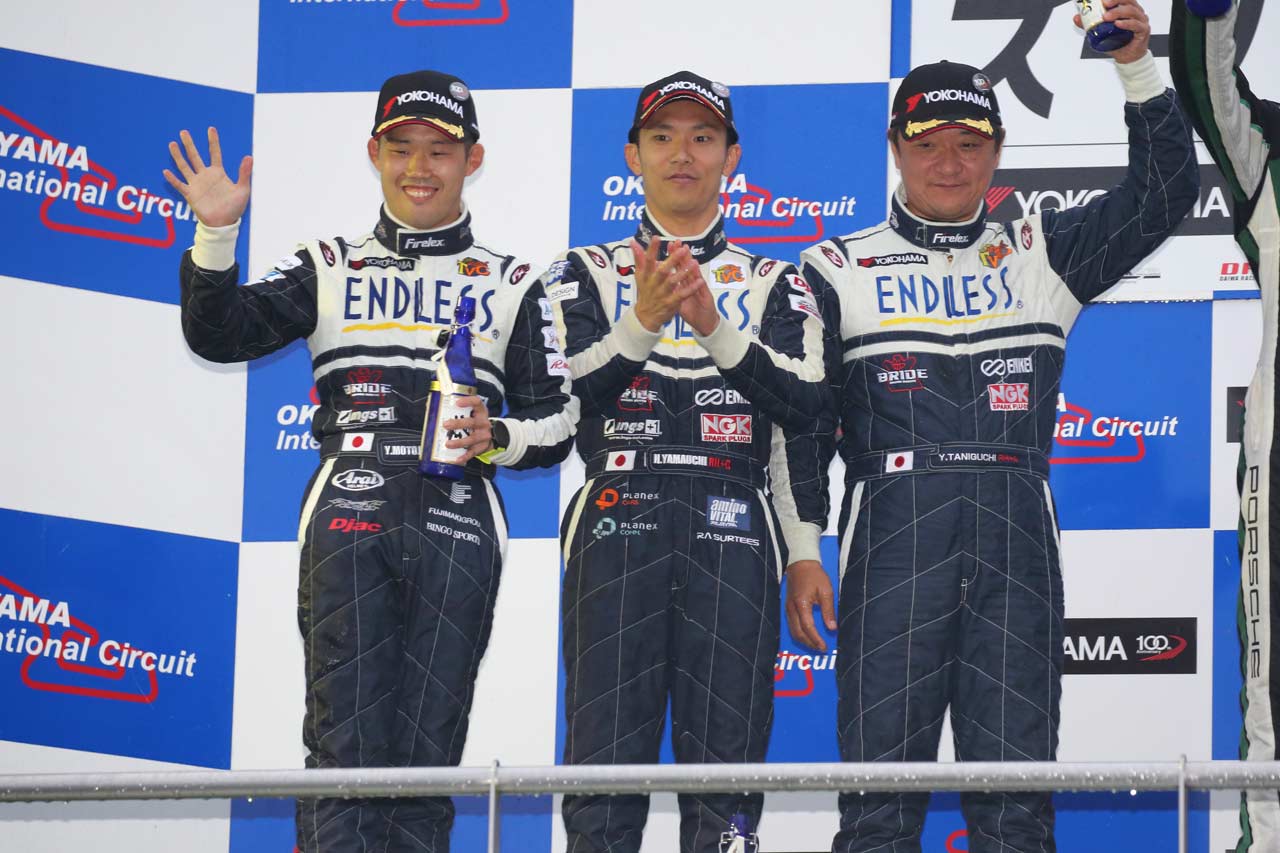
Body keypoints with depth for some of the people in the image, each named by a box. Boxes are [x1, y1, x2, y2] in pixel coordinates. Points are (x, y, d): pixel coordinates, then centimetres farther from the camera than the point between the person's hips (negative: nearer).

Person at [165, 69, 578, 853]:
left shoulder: (512, 283, 14)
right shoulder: (330, 271, 15)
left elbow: (558, 420, 11)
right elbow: (220, 335, 2)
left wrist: (498, 436, -10)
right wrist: (216, 234, -11)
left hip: (456, 529, 0)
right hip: (348, 522, 0)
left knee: (427, 750, 0)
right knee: (347, 741, -9)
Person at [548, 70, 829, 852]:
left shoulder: (775, 284, 17)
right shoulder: (588, 274, 15)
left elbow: (805, 405, 0)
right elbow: (564, 393, 0)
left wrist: (715, 327, -13)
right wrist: (643, 323, -16)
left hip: (731, 531, 1)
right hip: (618, 523, -1)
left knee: (726, 757, -2)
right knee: (607, 755, -7)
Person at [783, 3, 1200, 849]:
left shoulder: (1043, 256, 15)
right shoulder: (839, 270, 10)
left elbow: (1163, 193, 6)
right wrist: (801, 556, -1)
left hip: (1017, 536, 2)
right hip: (892, 536, -2)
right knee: (882, 774, -3)